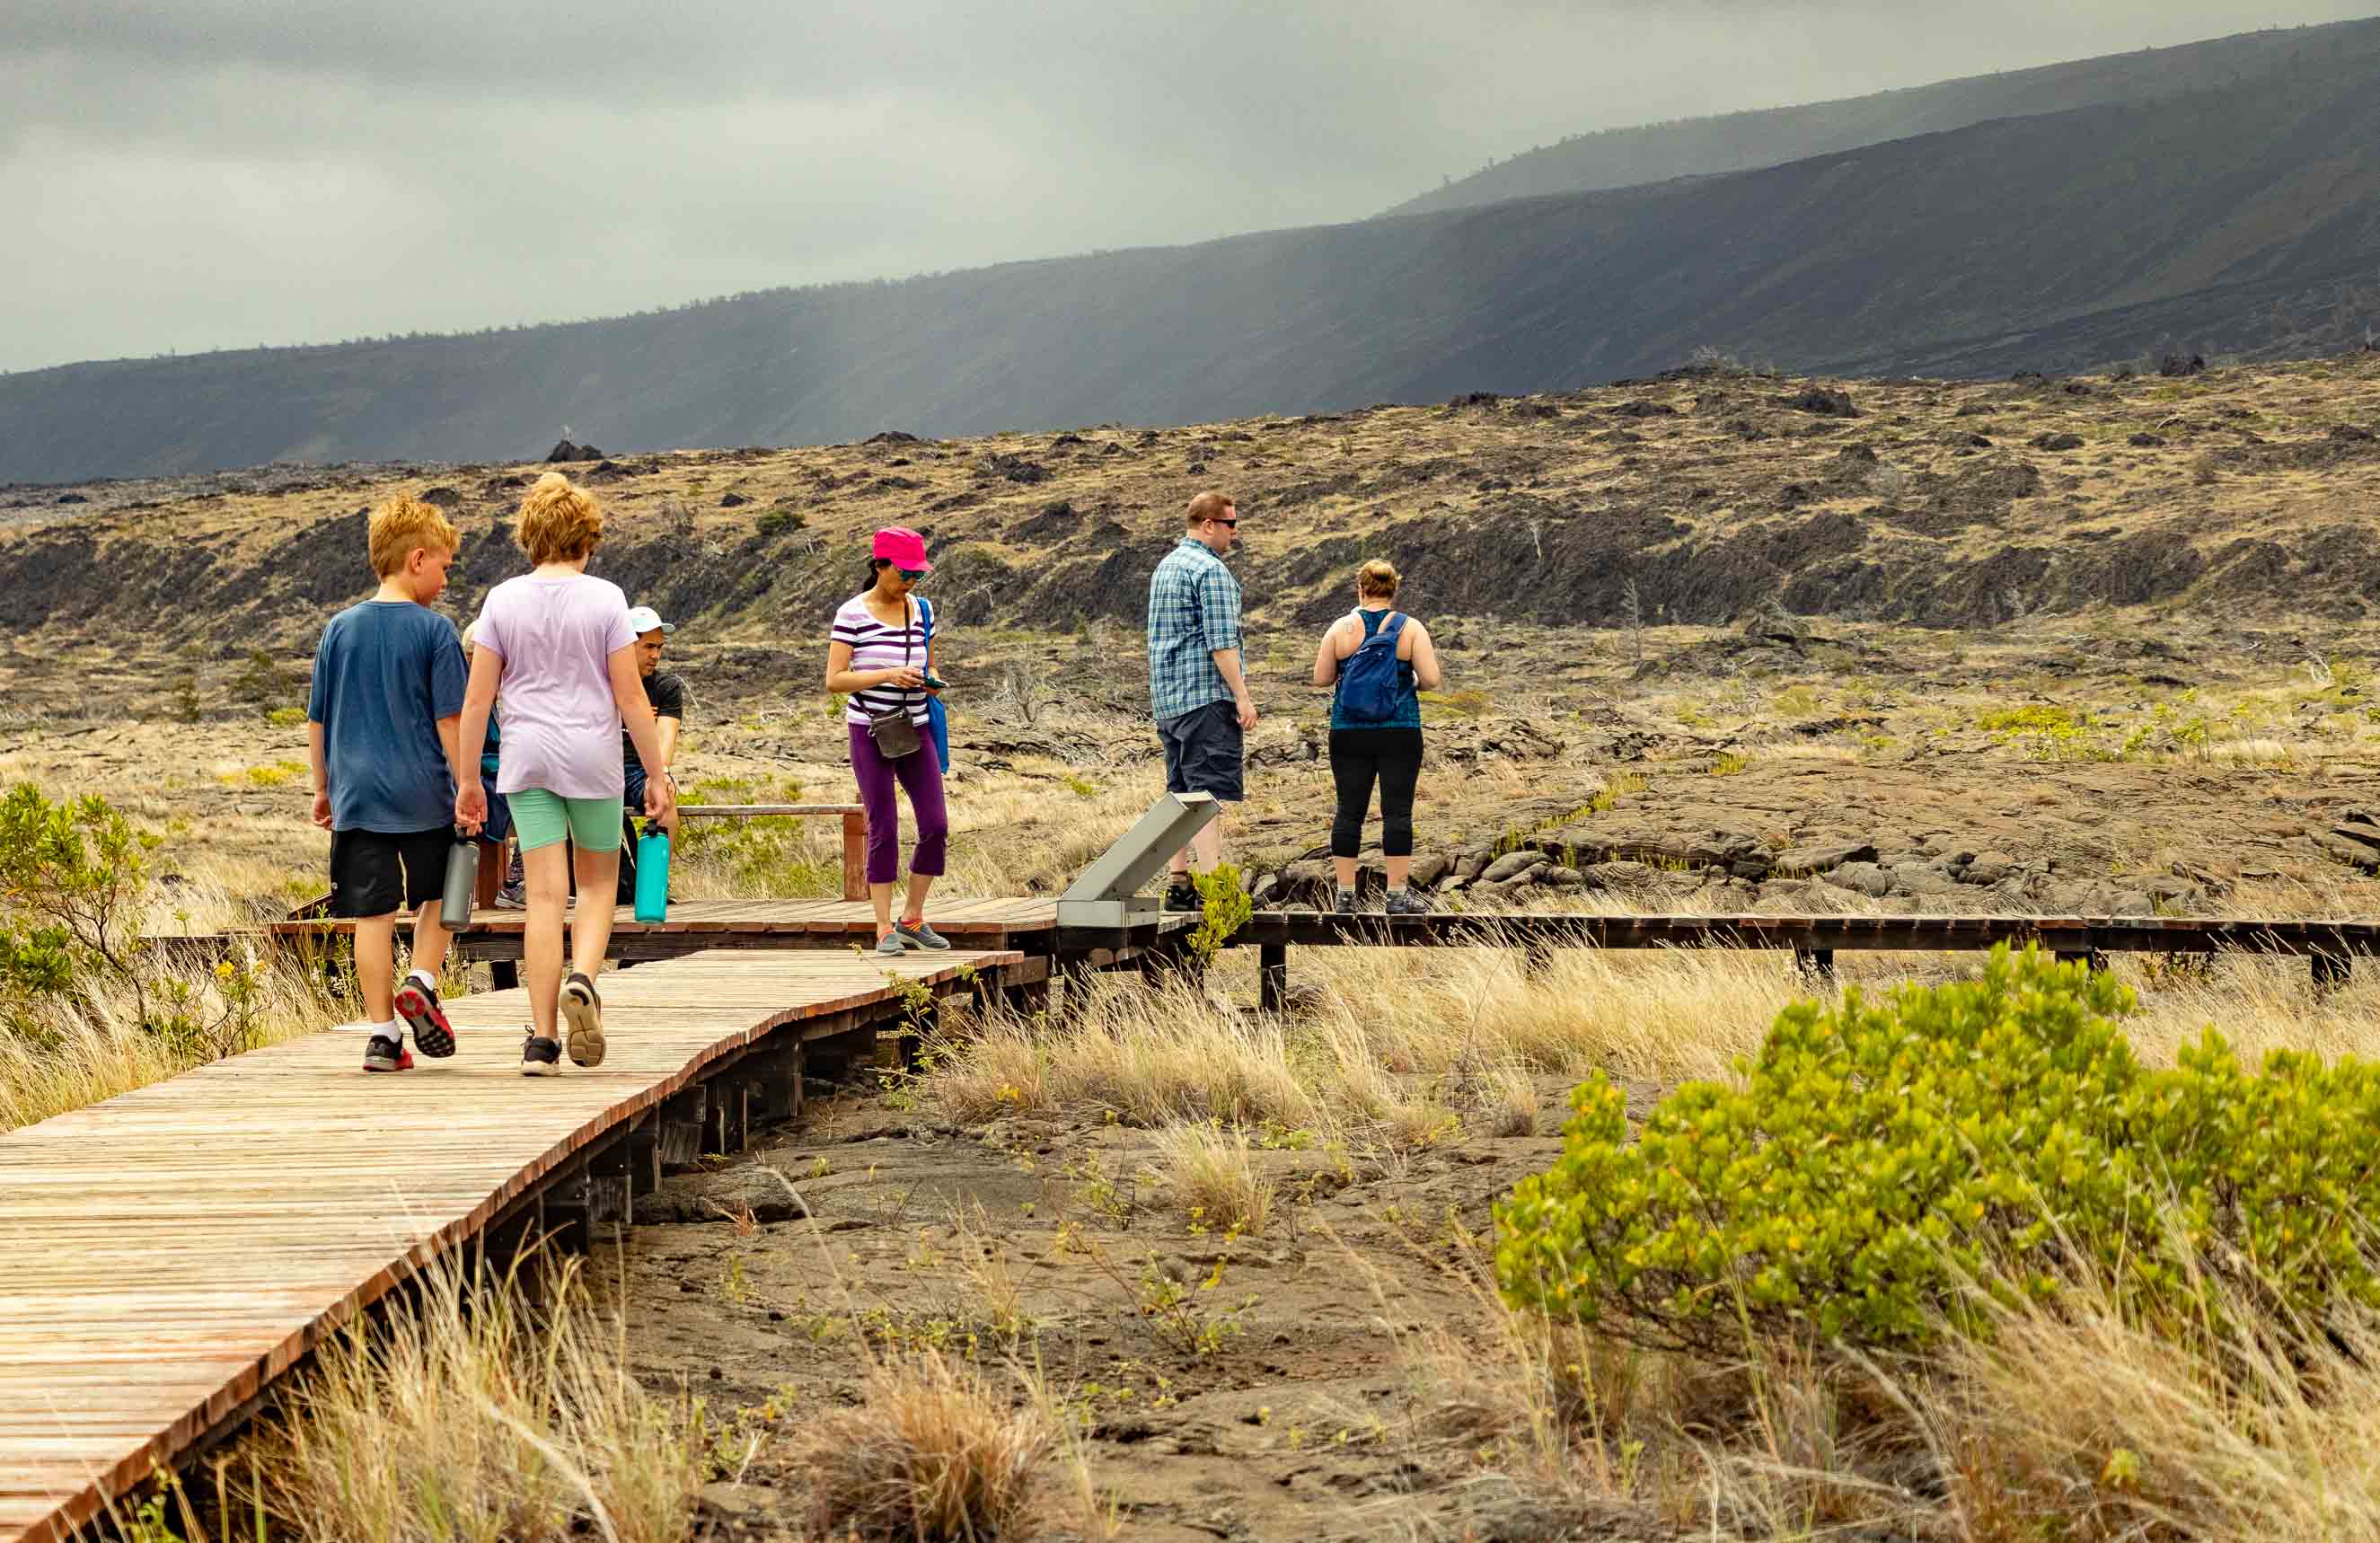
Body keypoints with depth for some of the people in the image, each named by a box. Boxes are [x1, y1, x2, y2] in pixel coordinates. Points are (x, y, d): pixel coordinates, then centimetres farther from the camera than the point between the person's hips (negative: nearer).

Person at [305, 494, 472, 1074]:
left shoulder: (339, 629, 6)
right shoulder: (434, 630, -6)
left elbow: (316, 721, 10)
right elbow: (450, 721, -8)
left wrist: (323, 788, 19)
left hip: (357, 793, 3)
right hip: (423, 793, -3)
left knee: (373, 916, 4)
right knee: (439, 895, 19)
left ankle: (383, 1035, 3)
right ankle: (421, 983, -2)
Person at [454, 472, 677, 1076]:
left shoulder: (502, 600, 2)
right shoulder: (605, 600, -4)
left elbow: (476, 699, 1)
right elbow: (631, 697, -5)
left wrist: (468, 779, 8)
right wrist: (656, 777, 2)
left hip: (527, 757, 2)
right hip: (593, 755, -2)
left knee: (546, 895, 2)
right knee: (599, 883, 16)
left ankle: (541, 1039, -2)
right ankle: (582, 979, -12)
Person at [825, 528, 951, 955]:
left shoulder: (920, 611, 7)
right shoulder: (853, 614, -9)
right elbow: (834, 680, -13)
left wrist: (930, 681, -5)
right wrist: (887, 675, -24)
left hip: (916, 731, 5)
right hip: (870, 731, -5)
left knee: (935, 826, -2)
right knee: (884, 830, -4)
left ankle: (912, 919, 13)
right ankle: (885, 929, 4)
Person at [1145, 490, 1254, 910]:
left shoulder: (1166, 567, 19)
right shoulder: (1210, 570, -12)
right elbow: (1221, 641, -18)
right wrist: (1242, 696, -17)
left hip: (1167, 698, 10)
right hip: (1206, 697, -9)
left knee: (1181, 792, 11)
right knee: (1209, 793, -12)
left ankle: (1179, 884, 11)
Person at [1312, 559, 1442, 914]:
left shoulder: (1342, 628, -1)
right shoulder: (1410, 628, -3)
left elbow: (1320, 678, 1)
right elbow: (1432, 679, -9)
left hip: (1349, 734, 1)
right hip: (1400, 734, -1)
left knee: (1349, 811, 6)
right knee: (1397, 811, 0)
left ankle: (1345, 895, 7)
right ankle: (1398, 895, -2)